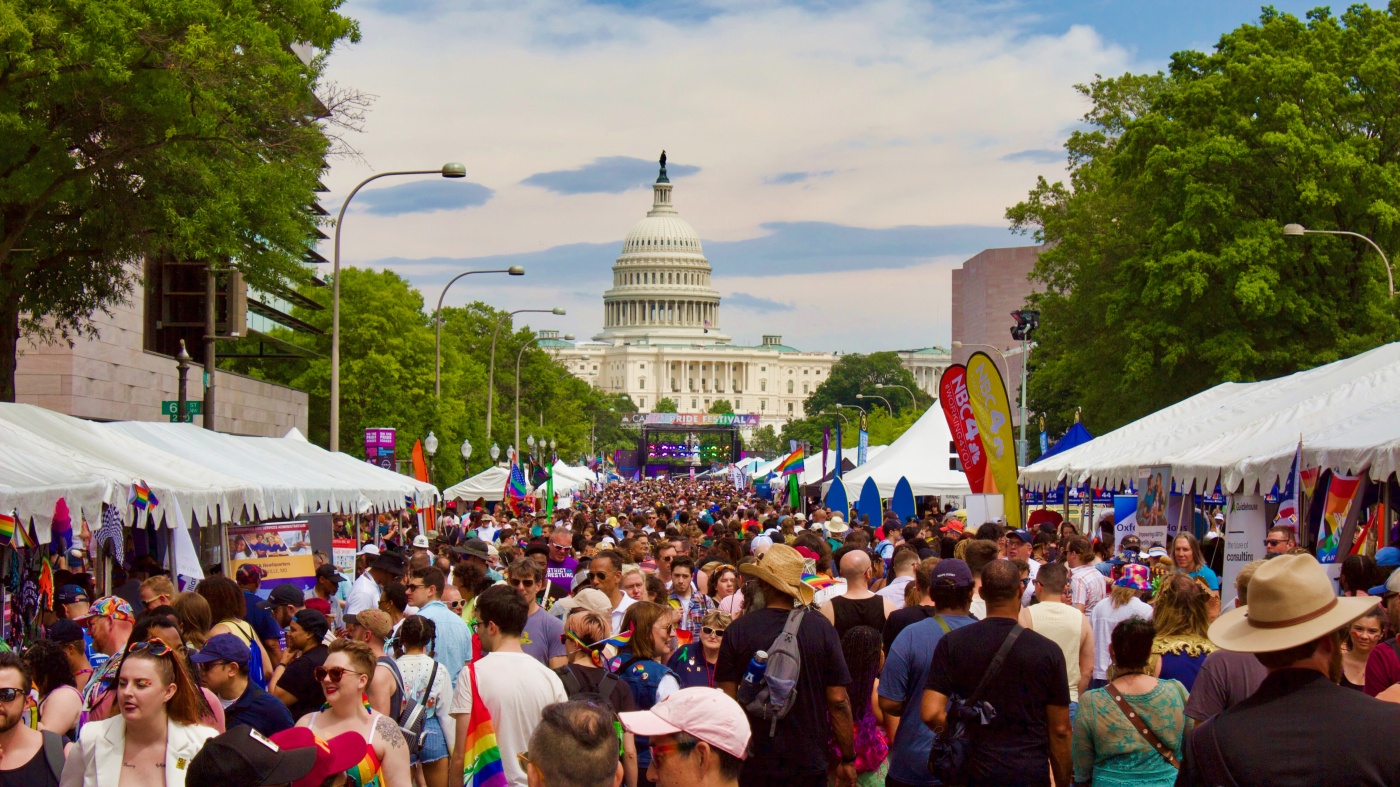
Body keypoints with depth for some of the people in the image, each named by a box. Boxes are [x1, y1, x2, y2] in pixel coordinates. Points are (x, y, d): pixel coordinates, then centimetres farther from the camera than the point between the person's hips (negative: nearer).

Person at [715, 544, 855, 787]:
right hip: (808, 764, 0)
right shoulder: (822, 628, -7)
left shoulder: (738, 630, -7)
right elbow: (838, 700, -7)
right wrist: (847, 760, 3)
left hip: (752, 766, 0)